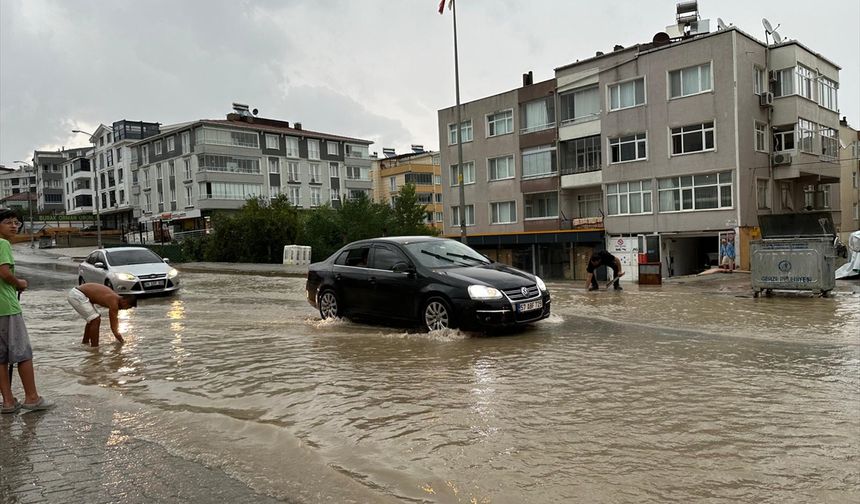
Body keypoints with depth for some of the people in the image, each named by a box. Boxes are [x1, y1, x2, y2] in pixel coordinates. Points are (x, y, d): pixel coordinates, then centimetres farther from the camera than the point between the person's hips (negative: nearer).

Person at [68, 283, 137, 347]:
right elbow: (113, 327, -17)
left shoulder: (116, 298, 6)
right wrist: (121, 341, -6)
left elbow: (115, 319, 20)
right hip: (77, 296, -10)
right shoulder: (113, 303, -20)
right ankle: (94, 346, -6)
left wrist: (117, 335, 24)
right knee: (95, 320, -11)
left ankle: (85, 341, 34)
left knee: (93, 319, 21)